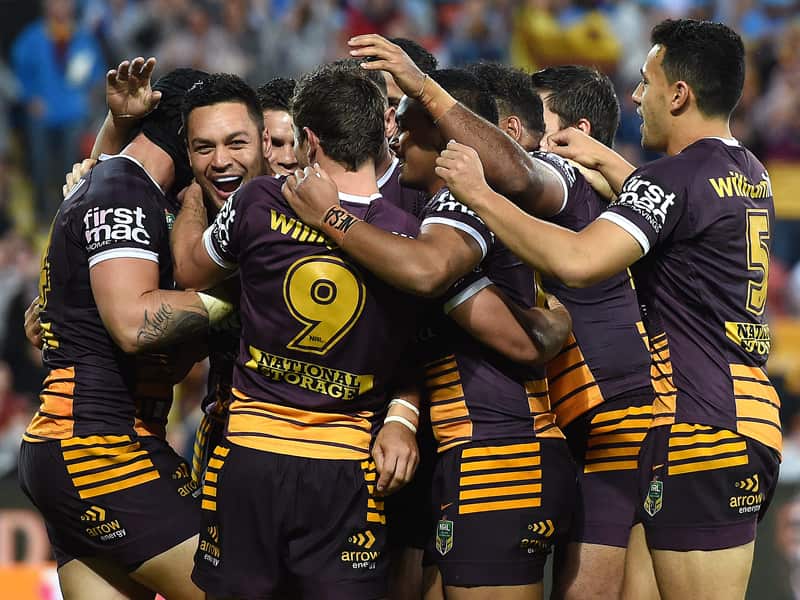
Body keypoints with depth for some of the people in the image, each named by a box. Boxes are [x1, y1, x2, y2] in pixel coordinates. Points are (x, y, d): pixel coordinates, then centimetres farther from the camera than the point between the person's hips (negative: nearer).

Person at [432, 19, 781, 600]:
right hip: (755, 416, 10)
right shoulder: (752, 176, 15)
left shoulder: (678, 177, -14)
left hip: (702, 428, -10)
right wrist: (603, 160, 40)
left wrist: (479, 194, -18)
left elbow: (577, 261, -27)